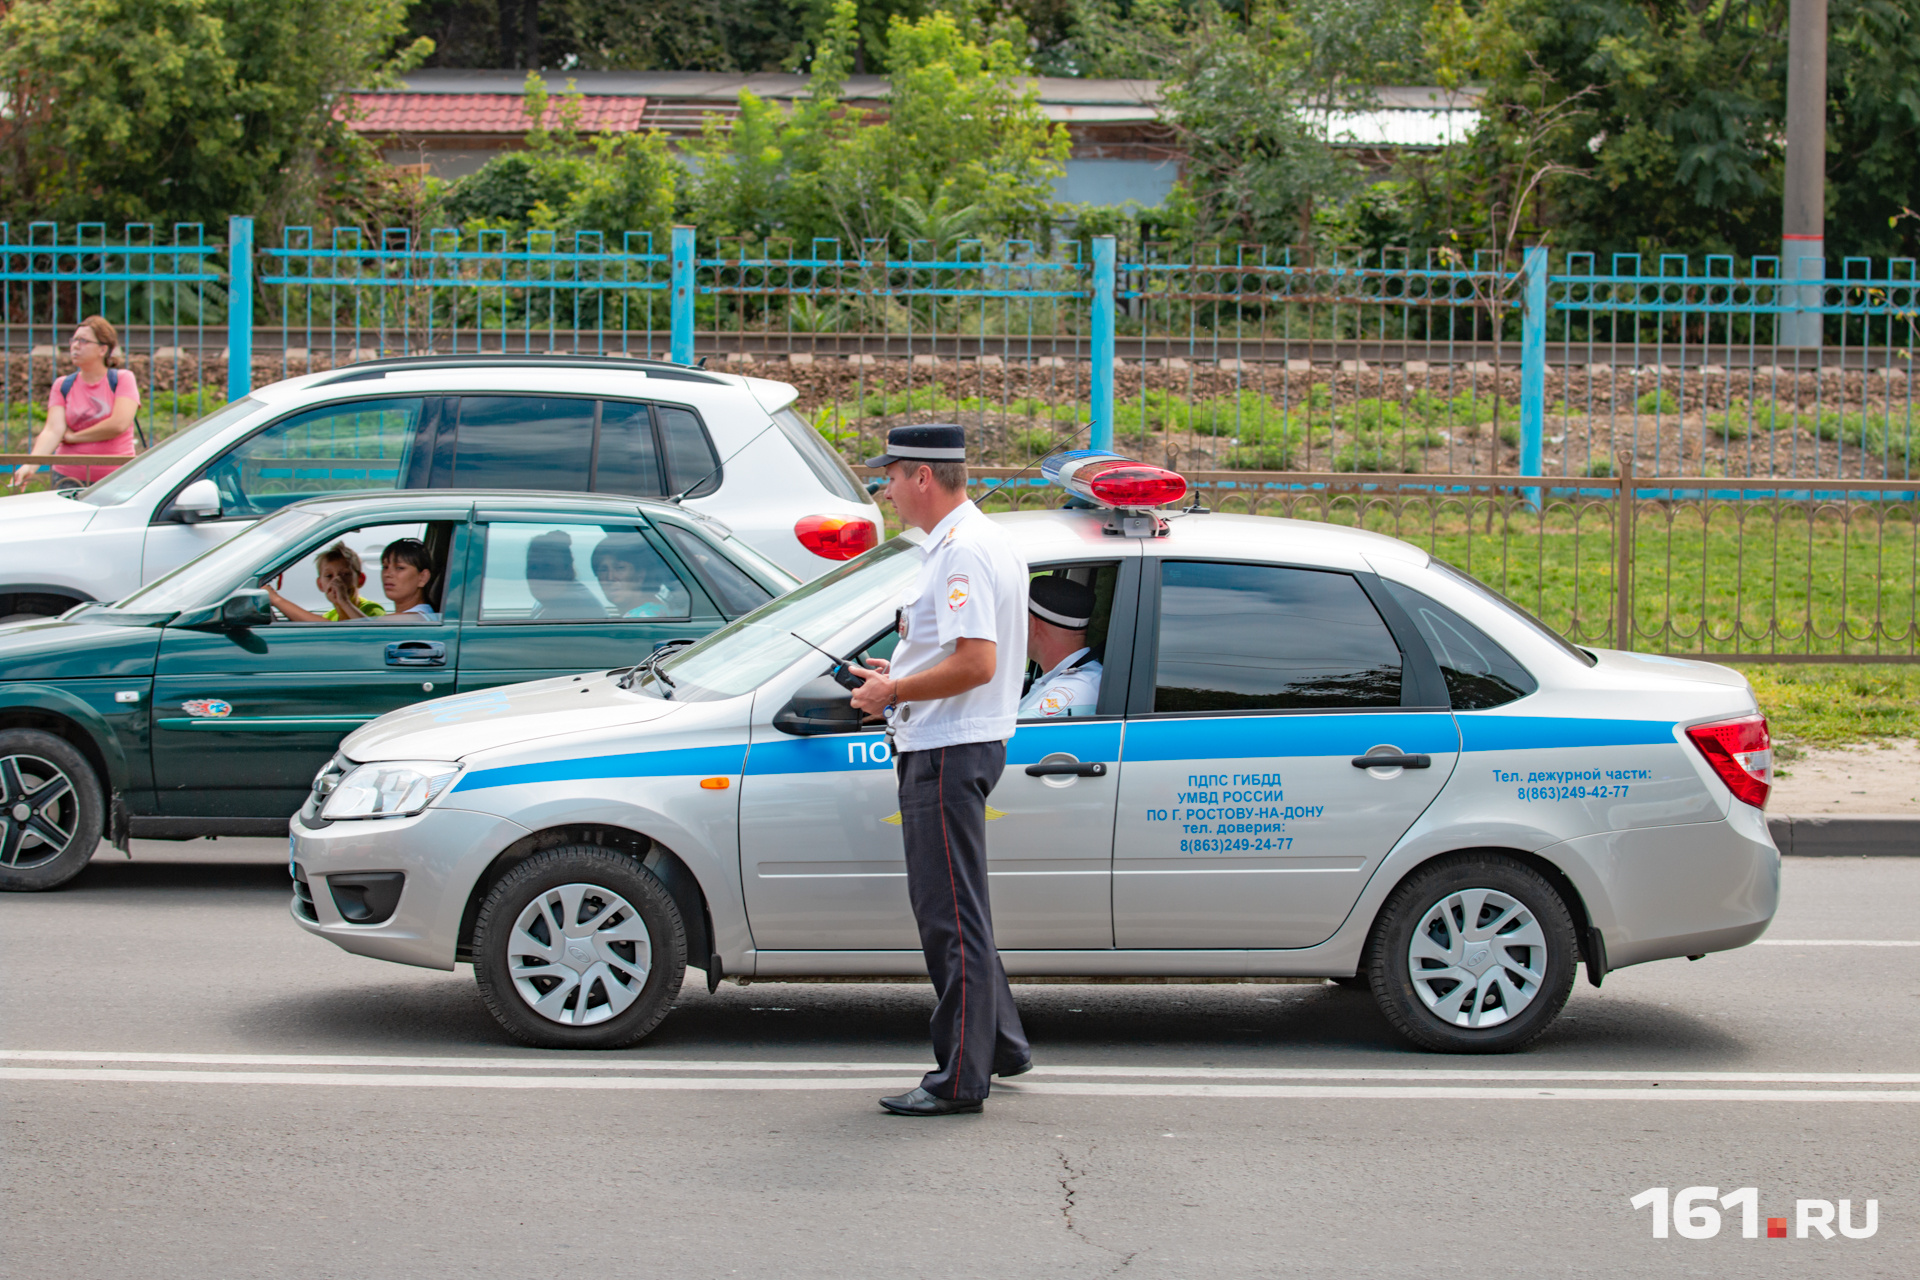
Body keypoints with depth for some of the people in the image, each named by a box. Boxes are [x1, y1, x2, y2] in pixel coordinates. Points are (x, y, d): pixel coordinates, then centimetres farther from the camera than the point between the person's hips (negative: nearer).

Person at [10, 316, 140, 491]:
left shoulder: (123, 379, 1)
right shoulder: (62, 386, 8)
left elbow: (119, 424, -12)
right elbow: (53, 430, -5)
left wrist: (73, 436, -4)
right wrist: (30, 465, -22)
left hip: (115, 477, -2)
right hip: (69, 479, 2)